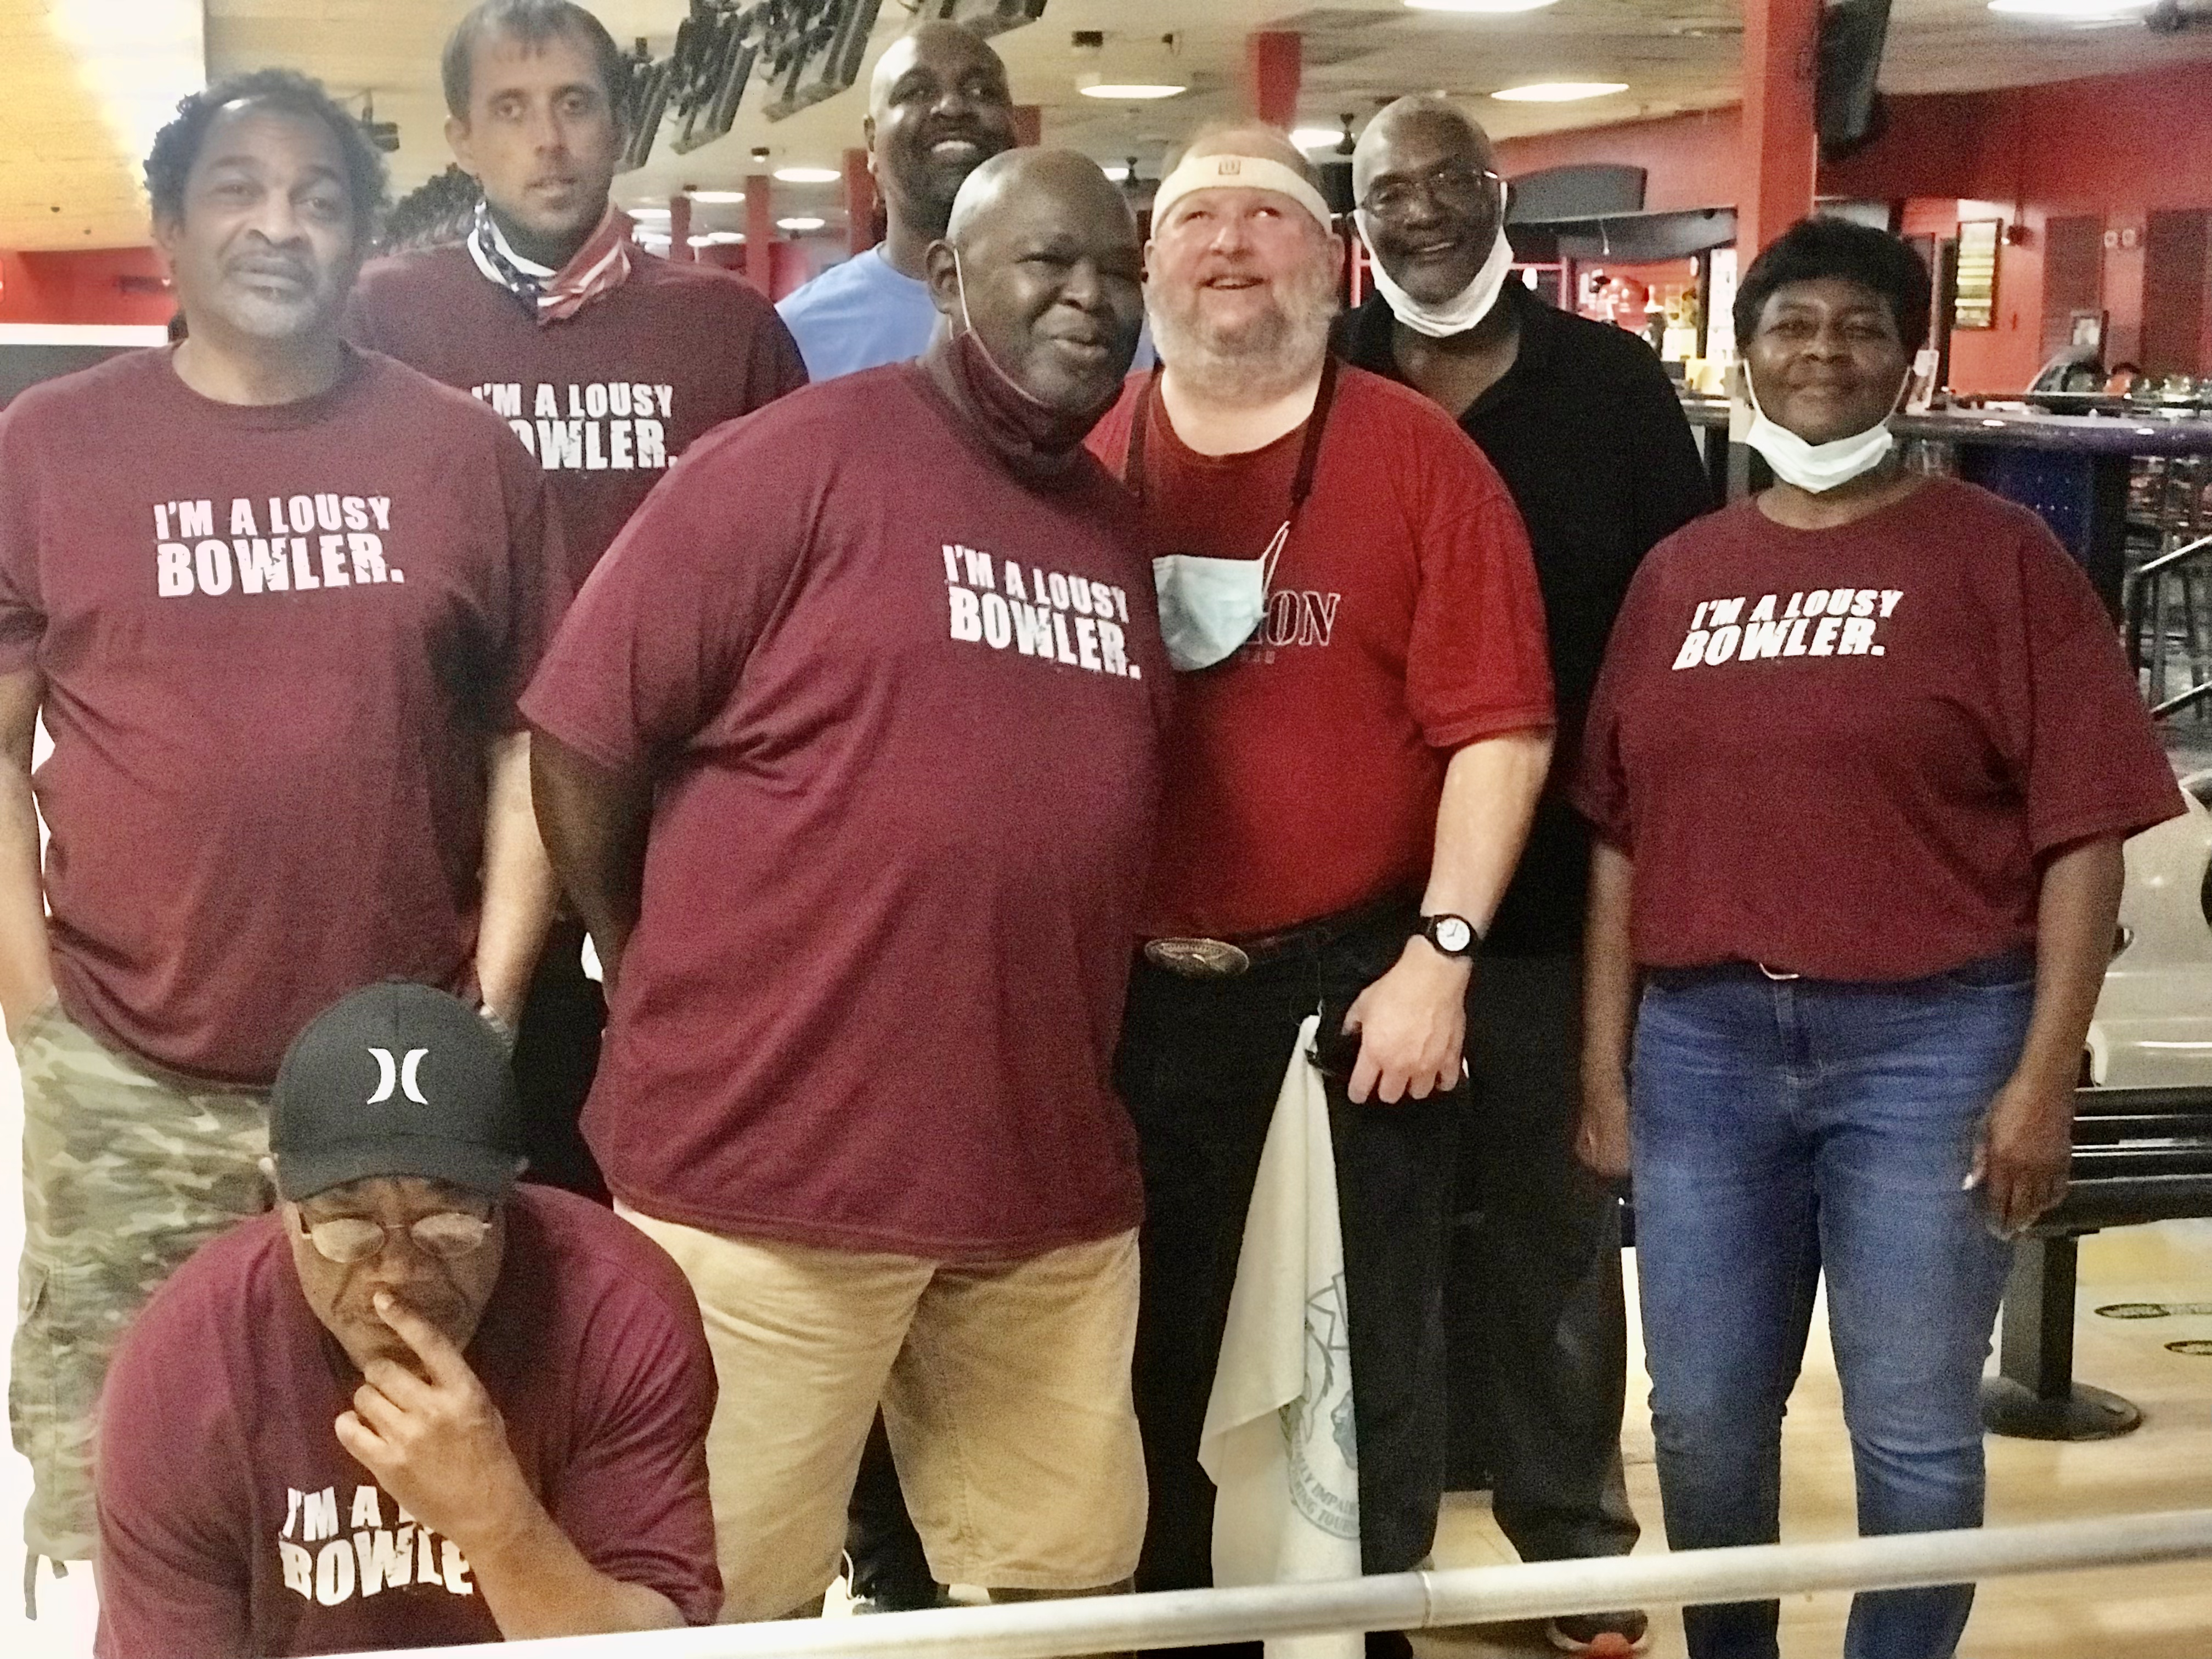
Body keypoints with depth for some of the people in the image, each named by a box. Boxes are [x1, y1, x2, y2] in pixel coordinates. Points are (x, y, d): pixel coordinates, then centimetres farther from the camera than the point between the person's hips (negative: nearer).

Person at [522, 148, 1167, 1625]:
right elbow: (584, 740, -8)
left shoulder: (1118, 529, 13)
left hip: (1047, 1171, 6)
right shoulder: (796, 464, -8)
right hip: (764, 1154, -6)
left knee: (1067, 1579, 14)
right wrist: (690, 1001, 1)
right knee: (729, 1601, 7)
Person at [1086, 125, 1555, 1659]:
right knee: (1149, 1344, 15)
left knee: (1371, 1344, 10)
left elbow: (1500, 724, -8)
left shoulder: (1419, 458, -5)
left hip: (1355, 977, -2)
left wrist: (1440, 953, -12)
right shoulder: (1085, 459, 4)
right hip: (1135, 985, 3)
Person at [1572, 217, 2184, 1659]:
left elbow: (2084, 830, -6)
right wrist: (1604, 1064, 7)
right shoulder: (1680, 573, 9)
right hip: (1704, 1042, 4)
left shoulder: (1999, 555, -2)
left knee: (1915, 1435, 5)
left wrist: (2044, 1077, -12)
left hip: (1930, 1039, -3)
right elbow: (1624, 832, 10)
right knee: (1704, 1423, 12)